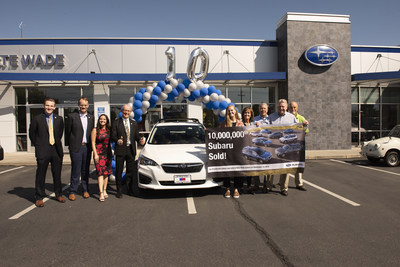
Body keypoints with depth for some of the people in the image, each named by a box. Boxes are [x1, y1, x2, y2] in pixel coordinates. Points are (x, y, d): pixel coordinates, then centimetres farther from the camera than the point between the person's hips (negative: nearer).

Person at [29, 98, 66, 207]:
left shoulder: (59, 119, 7)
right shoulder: (37, 119, -1)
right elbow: (32, 134, 6)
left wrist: (57, 143, 12)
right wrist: (38, 145, 5)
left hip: (56, 150, 3)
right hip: (43, 152, -3)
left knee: (57, 174, 11)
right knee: (40, 175, 4)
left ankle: (58, 195, 26)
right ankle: (39, 198, 17)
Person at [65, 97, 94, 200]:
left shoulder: (91, 117, 11)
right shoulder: (72, 116, -1)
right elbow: (67, 132, 2)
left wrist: (91, 144, 6)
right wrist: (72, 143, 2)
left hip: (87, 147, 4)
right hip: (76, 147, -3)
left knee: (85, 170, 10)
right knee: (75, 171, 0)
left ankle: (85, 190, 21)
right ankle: (72, 192, 11)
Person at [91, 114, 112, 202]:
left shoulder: (109, 130, 9)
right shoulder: (95, 130, -1)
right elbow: (93, 143, -4)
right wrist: (95, 154, -11)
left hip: (108, 153, 4)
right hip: (99, 153, -4)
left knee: (106, 172, 7)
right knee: (100, 172, -11)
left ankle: (104, 191, 17)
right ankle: (101, 193, -13)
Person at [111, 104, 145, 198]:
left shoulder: (134, 123, 14)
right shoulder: (116, 123, 2)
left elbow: (136, 136, 11)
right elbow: (113, 136, -5)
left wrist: (140, 140, -11)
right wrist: (117, 140, -26)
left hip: (131, 150, 3)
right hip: (120, 150, -3)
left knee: (131, 170, 9)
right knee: (119, 171, 4)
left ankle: (130, 189, 24)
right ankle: (119, 191, 16)